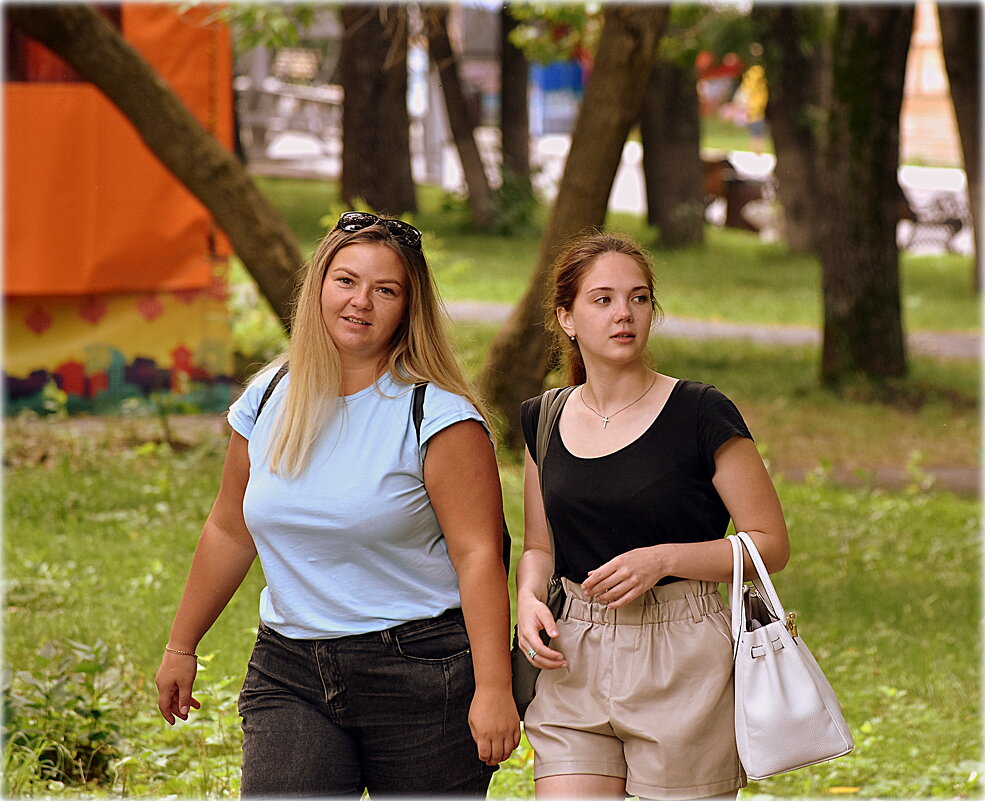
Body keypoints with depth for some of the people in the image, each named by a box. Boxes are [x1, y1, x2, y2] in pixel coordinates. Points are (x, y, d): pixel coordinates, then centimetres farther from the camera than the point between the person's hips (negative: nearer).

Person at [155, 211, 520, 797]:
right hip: (290, 671, 4)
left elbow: (478, 554, -13)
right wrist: (182, 647, 24)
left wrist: (493, 689, -20)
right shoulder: (268, 402, 8)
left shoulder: (438, 414, -7)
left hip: (423, 672, -3)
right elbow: (230, 531, 19)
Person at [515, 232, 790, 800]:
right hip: (575, 667, 4)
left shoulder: (701, 414, -6)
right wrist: (528, 598, -2)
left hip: (682, 665, -4)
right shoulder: (544, 420, 9)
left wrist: (663, 559, -16)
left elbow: (771, 545, -4)